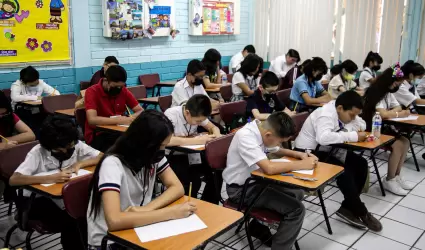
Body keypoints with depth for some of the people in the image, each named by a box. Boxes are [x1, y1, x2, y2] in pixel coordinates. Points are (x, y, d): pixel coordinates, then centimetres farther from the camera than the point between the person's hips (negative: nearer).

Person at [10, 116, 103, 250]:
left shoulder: (76, 145, -11)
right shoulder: (38, 153, -21)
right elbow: (13, 180, -32)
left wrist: (80, 164, -22)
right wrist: (51, 178, -40)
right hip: (40, 200, -4)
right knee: (68, 223, -29)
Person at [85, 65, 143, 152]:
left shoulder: (123, 90, 2)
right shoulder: (92, 92, -13)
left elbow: (141, 111, 3)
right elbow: (92, 120, -26)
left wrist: (130, 118, -19)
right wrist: (118, 120, -31)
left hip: (117, 132, 5)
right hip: (96, 136, -5)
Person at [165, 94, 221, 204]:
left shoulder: (197, 114, -7)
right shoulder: (171, 115, -25)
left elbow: (213, 127, 7)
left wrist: (217, 135, -17)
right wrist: (196, 140, -38)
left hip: (190, 153, 6)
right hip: (172, 156, -6)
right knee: (192, 181, -29)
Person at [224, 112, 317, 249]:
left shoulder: (260, 129, -3)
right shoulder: (246, 136, -29)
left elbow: (276, 151, 17)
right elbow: (269, 168, -37)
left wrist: (299, 154, -1)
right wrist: (302, 164, -24)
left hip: (255, 180, 9)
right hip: (241, 189, -9)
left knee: (297, 193, 14)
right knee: (297, 209, -15)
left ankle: (259, 225, 20)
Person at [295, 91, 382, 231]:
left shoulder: (345, 113, 1)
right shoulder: (326, 115, -26)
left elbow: (361, 124, 10)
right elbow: (324, 137, -43)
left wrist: (359, 130, -15)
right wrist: (353, 136, -35)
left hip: (329, 150, 10)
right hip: (310, 152, -9)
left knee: (361, 164, -5)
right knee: (343, 171, -26)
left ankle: (347, 207, 0)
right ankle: (361, 213, -10)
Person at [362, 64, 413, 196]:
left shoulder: (388, 92, 13)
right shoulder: (375, 92, -18)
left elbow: (398, 107, 10)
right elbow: (383, 114, -28)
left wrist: (392, 113, -12)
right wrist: (398, 114, -13)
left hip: (383, 127, 10)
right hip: (371, 129, -9)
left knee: (405, 142, -4)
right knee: (398, 145, -20)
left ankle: (396, 176, 7)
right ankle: (389, 181, -6)